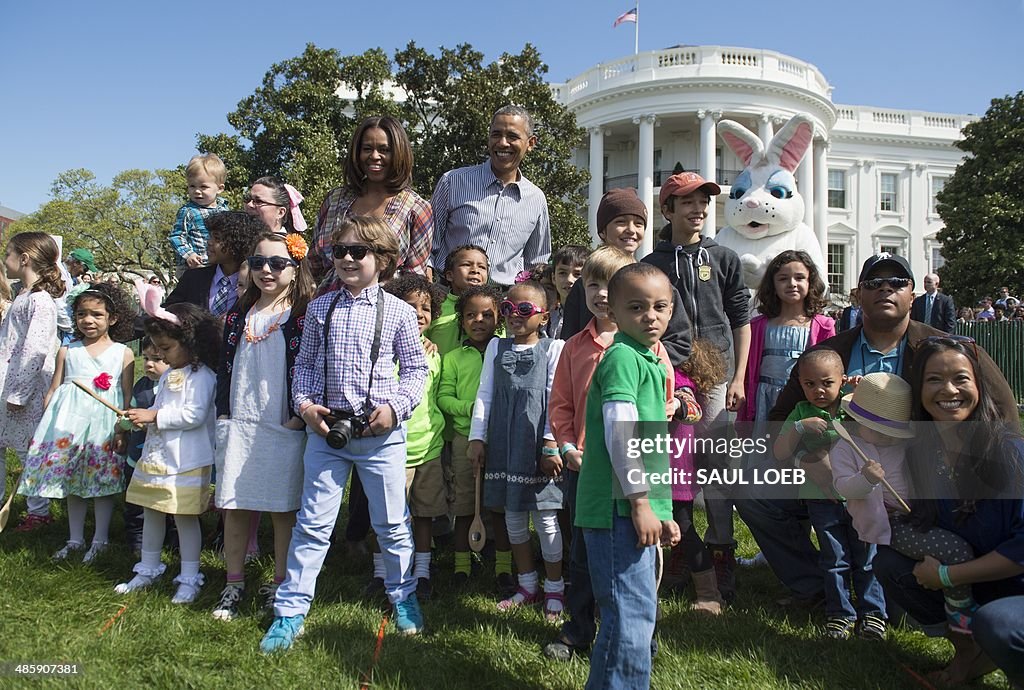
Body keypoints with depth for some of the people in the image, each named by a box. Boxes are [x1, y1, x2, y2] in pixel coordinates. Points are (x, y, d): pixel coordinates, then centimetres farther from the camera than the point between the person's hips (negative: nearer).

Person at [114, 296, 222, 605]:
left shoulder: (201, 376, -16)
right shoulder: (169, 375, 14)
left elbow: (194, 415, -24)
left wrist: (155, 416, -21)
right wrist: (143, 417, 1)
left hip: (186, 462, -9)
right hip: (156, 456, 9)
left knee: (185, 517, 1)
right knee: (152, 513, 18)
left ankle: (189, 579, 13)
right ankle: (147, 570, 34)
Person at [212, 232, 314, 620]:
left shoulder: (305, 316, -4)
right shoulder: (239, 315, 13)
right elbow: (224, 365, 15)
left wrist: (299, 417, -13)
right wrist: (223, 414, 7)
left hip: (285, 429, -4)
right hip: (238, 426, 5)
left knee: (283, 509, 5)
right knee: (235, 506, 9)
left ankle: (279, 587, 18)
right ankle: (233, 585, 22)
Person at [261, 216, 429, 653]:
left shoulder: (399, 312, -2)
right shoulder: (319, 309, 6)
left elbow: (416, 369, 2)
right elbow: (305, 364, 11)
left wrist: (395, 407, -11)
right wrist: (304, 404, -4)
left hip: (381, 432, -2)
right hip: (326, 429, 2)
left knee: (392, 522, 11)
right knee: (313, 523, 7)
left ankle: (404, 599, 32)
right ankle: (290, 612, 20)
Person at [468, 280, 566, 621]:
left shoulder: (553, 348, 0)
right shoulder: (496, 347, 12)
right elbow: (485, 394, 11)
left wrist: (552, 444, -10)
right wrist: (477, 437, 6)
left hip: (538, 445, -4)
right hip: (503, 444, 4)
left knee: (545, 518, 1)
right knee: (513, 517, 12)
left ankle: (554, 589, 17)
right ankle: (527, 585, 27)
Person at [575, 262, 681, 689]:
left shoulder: (650, 360, 17)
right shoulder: (623, 357, -12)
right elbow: (620, 435, -21)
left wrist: (663, 511, 22)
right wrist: (640, 502, -18)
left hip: (640, 508, 10)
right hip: (620, 508, -10)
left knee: (637, 610, 19)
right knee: (631, 613, -5)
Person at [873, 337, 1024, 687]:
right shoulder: (918, 453, -4)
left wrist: (946, 575, -18)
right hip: (969, 589, 6)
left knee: (994, 624, -33)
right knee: (888, 561, -12)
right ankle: (968, 649, 6)